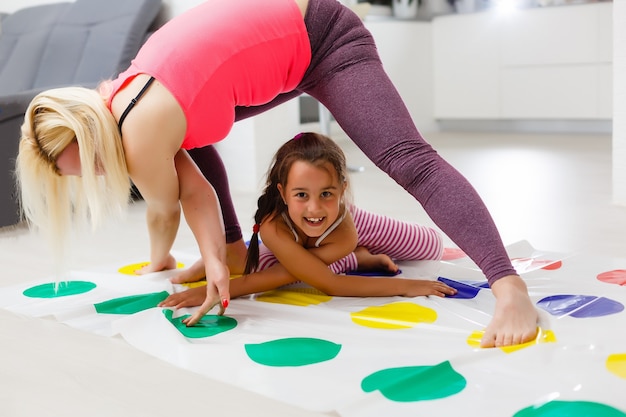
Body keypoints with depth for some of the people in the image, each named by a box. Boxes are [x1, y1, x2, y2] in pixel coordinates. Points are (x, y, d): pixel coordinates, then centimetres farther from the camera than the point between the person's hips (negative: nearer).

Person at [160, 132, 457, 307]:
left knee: (433, 247, -1)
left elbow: (286, 275, -49)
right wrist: (404, 285, -56)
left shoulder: (346, 234, -47)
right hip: (288, 242, 1)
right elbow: (327, 284, -49)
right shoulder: (273, 226, -50)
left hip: (343, 225, 0)